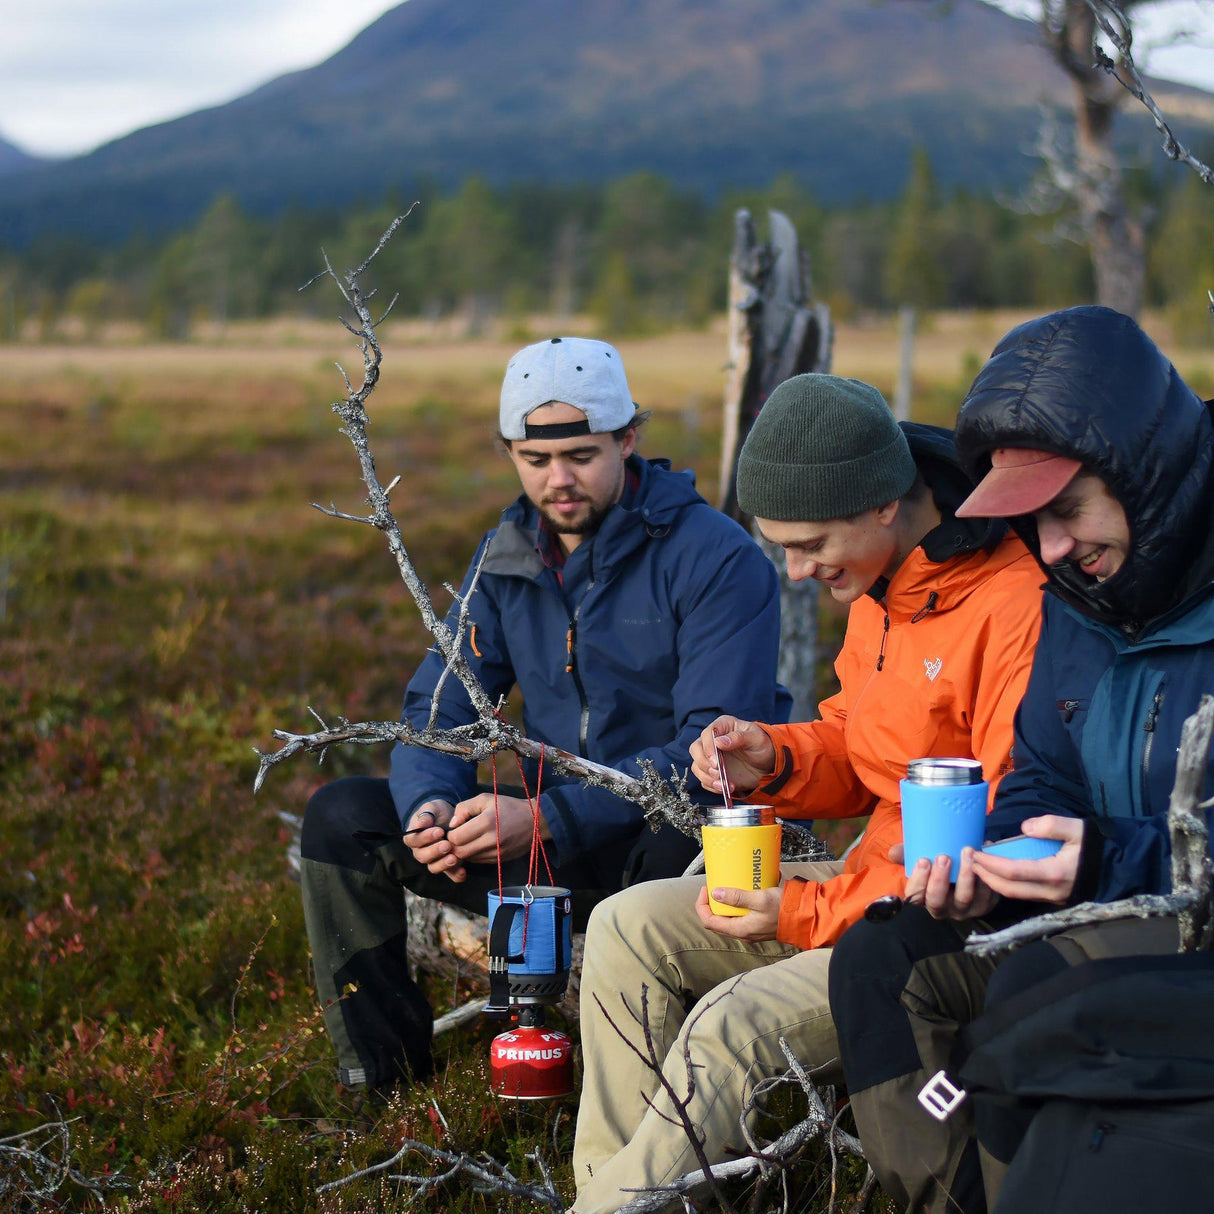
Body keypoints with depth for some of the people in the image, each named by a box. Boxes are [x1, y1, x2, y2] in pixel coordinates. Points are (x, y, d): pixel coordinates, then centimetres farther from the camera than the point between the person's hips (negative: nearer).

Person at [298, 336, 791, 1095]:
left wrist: (546, 818, -29)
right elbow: (439, 707, 7)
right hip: (558, 847, 6)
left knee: (675, 860, -42)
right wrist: (429, 805, -18)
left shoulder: (718, 560, -14)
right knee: (342, 818, -6)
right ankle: (381, 1061, 5)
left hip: (684, 836, -6)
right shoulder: (505, 558, 6)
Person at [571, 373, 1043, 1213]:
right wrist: (773, 760, -4)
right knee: (630, 927, 2)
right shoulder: (879, 584, 6)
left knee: (737, 1023, -26)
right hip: (877, 882, 10)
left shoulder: (1016, 606, -25)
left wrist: (807, 912, -21)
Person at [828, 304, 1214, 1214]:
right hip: (1111, 911, 9)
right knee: (878, 959, -5)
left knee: (1037, 989, -32)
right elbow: (1041, 777, 18)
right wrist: (989, 862, -3)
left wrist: (1116, 861, -28)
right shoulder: (1080, 598, 10)